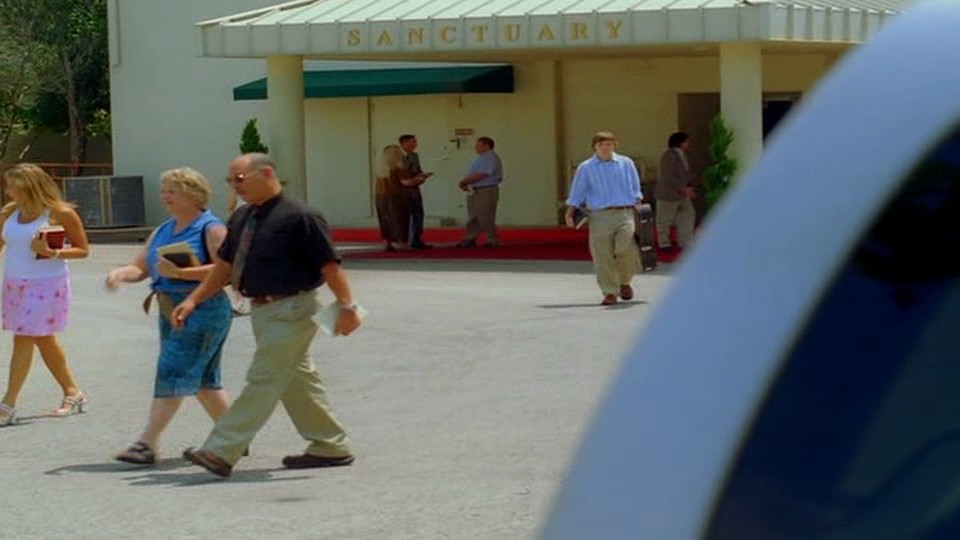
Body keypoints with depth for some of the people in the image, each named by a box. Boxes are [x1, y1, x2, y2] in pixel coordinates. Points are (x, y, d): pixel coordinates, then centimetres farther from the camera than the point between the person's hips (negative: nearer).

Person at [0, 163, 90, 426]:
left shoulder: (61, 214, -11)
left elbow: (83, 249, -7)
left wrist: (53, 253, -20)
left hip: (44, 285, -6)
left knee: (24, 340, -9)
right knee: (44, 341, 13)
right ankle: (73, 394, 26)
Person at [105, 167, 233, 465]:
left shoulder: (210, 228, -8)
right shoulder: (162, 232, 16)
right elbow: (139, 268, 13)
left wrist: (179, 273, -26)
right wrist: (120, 273, -10)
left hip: (202, 309, -9)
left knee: (173, 375, -12)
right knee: (202, 379, 14)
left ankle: (147, 444, -13)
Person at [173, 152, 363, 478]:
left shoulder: (299, 217, -14)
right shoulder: (242, 219, 10)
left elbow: (329, 264, -15)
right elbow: (224, 267, 17)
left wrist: (347, 306, -19)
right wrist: (193, 300, 11)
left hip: (291, 310, -9)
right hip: (262, 310, 9)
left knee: (263, 380, -10)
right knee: (296, 380, 15)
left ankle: (221, 452, -14)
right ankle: (331, 447, 25)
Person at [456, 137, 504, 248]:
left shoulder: (491, 158, -14)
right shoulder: (481, 158, 18)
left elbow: (480, 175, -21)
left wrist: (465, 181, -12)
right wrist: (466, 183, 3)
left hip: (486, 191, -10)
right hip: (474, 191, 10)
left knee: (485, 218, -5)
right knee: (473, 218, 11)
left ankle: (492, 241, 4)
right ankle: (470, 239, 14)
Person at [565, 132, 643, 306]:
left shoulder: (626, 164, 13)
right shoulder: (586, 168, 8)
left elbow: (636, 190, 17)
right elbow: (577, 194, 7)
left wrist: (639, 209, 7)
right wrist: (570, 213, -4)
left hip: (624, 213, 0)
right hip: (600, 216, 0)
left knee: (626, 250, -14)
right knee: (602, 256, -5)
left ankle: (624, 283, 12)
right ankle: (610, 293, 5)